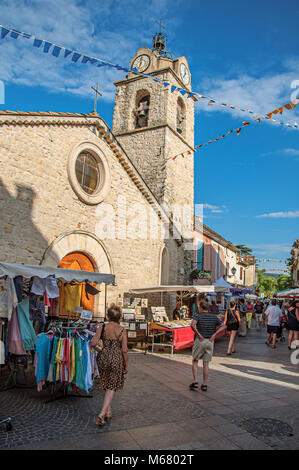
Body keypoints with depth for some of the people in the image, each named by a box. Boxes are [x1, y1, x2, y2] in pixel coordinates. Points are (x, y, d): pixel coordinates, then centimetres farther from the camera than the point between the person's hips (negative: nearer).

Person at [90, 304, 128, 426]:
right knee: (111, 387, 9)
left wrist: (91, 341, 12)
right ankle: (102, 414, -4)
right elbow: (124, 350, -6)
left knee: (105, 385, 20)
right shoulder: (122, 330, -5)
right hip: (117, 359, -1)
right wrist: (126, 365, 4)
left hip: (104, 357, 1)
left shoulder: (102, 327, -6)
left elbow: (93, 343, -11)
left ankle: (108, 412, 32)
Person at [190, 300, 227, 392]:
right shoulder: (214, 316, 5)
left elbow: (192, 325, -28)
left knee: (195, 362, 10)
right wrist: (214, 334, -6)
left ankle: (195, 382, 1)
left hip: (200, 341, -4)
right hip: (210, 341, 4)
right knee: (206, 364, 10)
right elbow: (223, 326, -2)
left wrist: (198, 334, -18)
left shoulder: (198, 316, -8)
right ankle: (204, 385, 11)